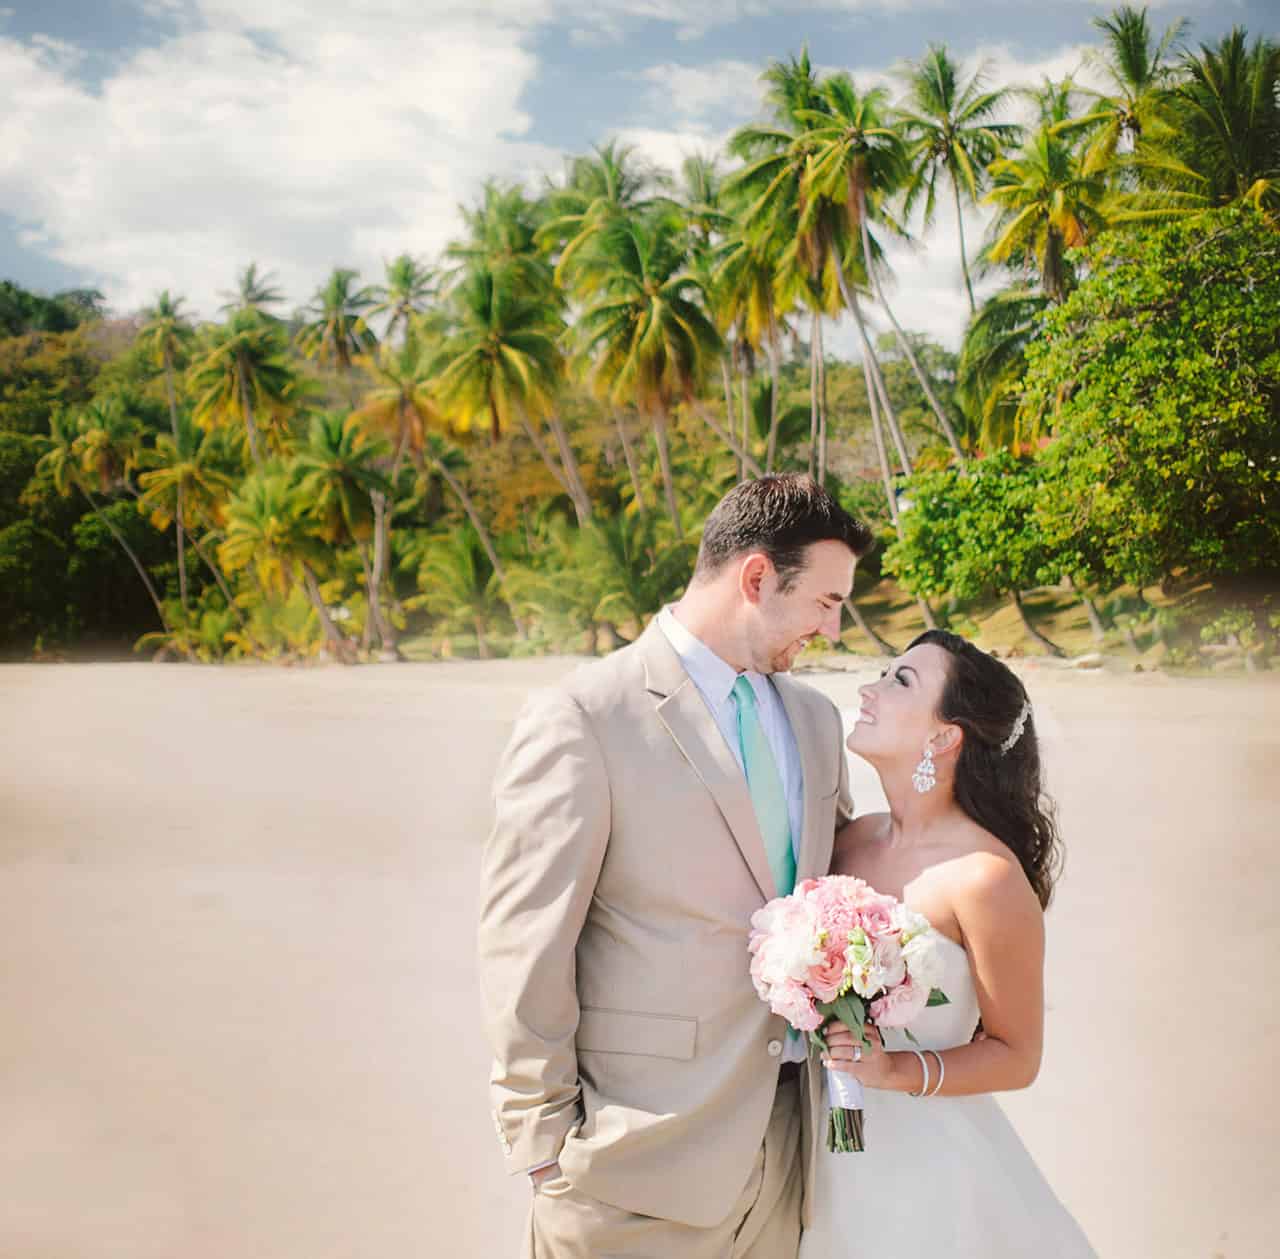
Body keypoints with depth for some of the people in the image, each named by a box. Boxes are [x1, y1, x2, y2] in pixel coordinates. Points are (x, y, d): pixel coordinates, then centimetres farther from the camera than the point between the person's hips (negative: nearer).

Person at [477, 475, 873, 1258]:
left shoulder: (814, 719, 10)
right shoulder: (582, 721, -11)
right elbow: (524, 952, -11)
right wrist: (547, 1147, -9)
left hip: (788, 1140, 6)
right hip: (644, 1155, -6)